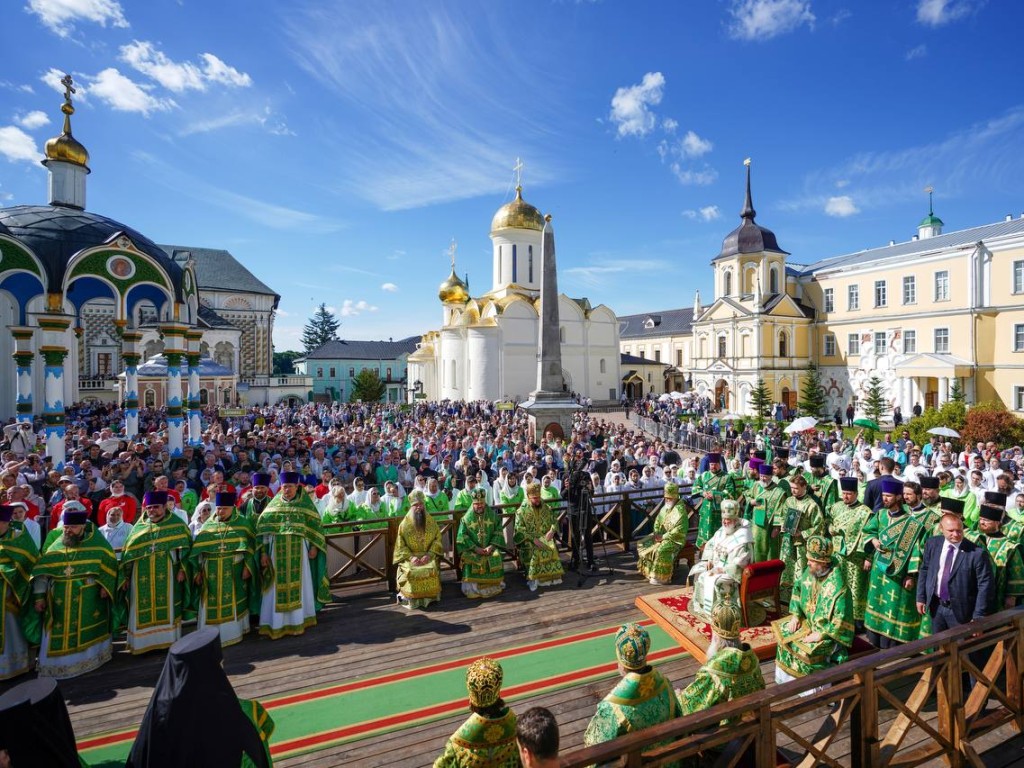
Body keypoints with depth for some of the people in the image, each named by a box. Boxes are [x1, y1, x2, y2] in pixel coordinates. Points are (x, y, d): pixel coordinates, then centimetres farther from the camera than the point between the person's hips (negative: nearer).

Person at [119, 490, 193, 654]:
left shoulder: (176, 525, -1)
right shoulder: (139, 527, 8)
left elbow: (186, 546, -3)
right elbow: (128, 553, 10)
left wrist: (182, 569, -11)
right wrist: (125, 576, 6)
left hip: (167, 576, -2)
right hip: (142, 578, 3)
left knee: (166, 609, 4)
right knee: (143, 611, 5)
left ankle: (168, 639, 15)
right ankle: (143, 642, 18)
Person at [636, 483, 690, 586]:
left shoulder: (680, 509, -16)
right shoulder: (665, 507, 10)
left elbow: (679, 529, -24)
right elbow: (657, 521, 17)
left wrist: (663, 537, -23)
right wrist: (656, 533, -2)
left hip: (675, 539, -9)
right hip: (662, 536, 9)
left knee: (661, 549, -34)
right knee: (643, 544, 1)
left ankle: (661, 577, -21)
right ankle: (649, 571, 12)